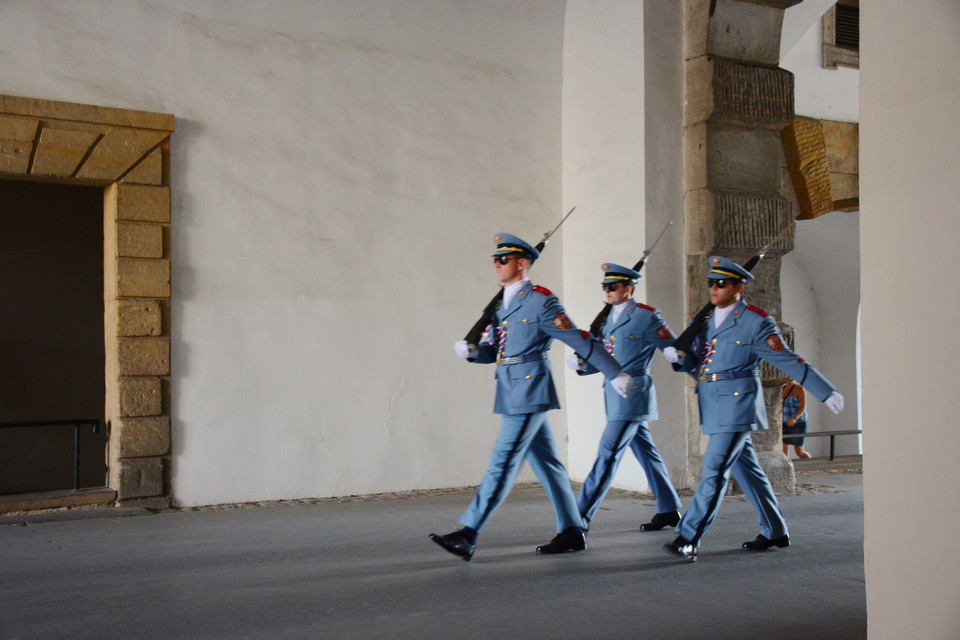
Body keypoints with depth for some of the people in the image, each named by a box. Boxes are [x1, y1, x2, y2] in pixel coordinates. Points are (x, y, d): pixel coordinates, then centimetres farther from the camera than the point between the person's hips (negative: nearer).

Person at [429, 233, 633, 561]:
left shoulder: (541, 301, -9)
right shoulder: (504, 304, 16)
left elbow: (581, 341, -8)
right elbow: (493, 349, 16)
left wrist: (615, 374, -6)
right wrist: (471, 352, -7)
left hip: (530, 392, -9)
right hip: (512, 395, 9)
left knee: (503, 462, -9)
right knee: (545, 462, 12)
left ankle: (467, 535, -10)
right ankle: (572, 533, 20)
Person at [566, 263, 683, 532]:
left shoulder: (646, 316, -8)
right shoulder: (609, 318, 15)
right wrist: (580, 363, -3)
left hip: (632, 394, -8)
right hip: (617, 396, 8)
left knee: (608, 453, -9)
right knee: (646, 452, 14)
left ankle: (582, 515, -7)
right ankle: (669, 510, 24)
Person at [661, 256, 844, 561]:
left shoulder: (755, 322, -8)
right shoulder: (706, 320, 13)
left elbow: (789, 361, -7)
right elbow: (699, 363, 16)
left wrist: (827, 393, -8)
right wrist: (680, 359, -6)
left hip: (736, 407, -7)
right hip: (714, 409, 7)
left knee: (714, 470, -10)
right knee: (746, 469, 14)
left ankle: (689, 538, -9)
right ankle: (775, 532, 25)